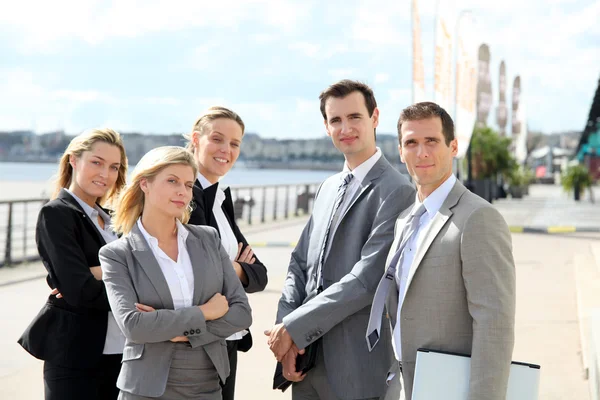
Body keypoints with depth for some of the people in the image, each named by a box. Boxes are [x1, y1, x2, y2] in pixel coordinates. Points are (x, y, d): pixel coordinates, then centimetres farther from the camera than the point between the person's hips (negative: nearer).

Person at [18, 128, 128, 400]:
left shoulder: (107, 218, 15)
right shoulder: (56, 214, -8)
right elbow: (80, 291, -19)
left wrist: (103, 273, -17)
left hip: (119, 352, 7)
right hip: (74, 357, -7)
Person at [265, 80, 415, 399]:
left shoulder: (395, 192, -13)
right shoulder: (327, 189, 13)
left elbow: (366, 280, -19)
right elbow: (299, 263, 11)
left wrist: (294, 328, -14)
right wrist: (284, 325, -6)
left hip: (358, 367, -6)